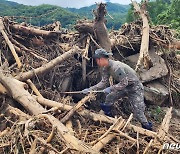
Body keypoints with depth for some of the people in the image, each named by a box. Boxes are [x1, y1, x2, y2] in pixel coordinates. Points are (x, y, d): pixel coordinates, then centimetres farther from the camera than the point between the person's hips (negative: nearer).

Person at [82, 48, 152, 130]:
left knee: (137, 112, -4)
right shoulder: (105, 68, -3)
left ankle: (148, 128, 14)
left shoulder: (116, 67, -32)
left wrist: (111, 88, -29)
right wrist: (90, 89, -4)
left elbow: (124, 83, -30)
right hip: (123, 86, 8)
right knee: (109, 97, 0)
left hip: (135, 87, -8)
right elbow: (104, 82, 2)